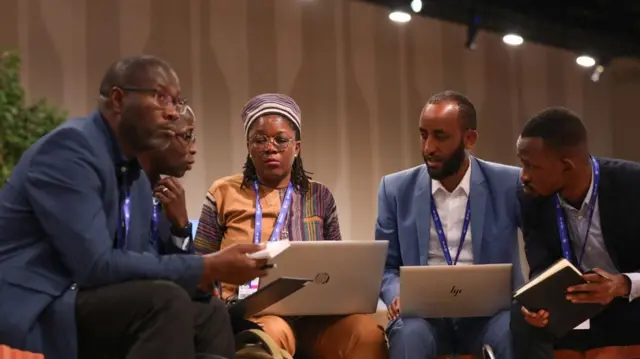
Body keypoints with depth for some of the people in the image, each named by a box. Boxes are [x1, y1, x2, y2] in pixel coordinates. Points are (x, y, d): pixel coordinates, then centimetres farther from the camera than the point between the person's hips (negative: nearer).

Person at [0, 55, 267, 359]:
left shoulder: (137, 178, 15)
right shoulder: (69, 146, -13)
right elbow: (96, 266, -22)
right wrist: (207, 268, -19)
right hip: (32, 315, -9)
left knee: (209, 317, 1)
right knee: (165, 300, -25)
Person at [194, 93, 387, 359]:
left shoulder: (320, 197, 14)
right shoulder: (223, 193, 9)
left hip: (312, 313, 2)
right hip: (248, 311, -2)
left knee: (368, 331, -30)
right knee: (271, 333, -39)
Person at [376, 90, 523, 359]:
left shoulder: (509, 185, 1)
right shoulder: (397, 189, 6)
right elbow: (384, 266, 11)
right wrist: (398, 295, -12)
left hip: (490, 313, -1)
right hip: (424, 313, 1)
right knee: (410, 334, -34)